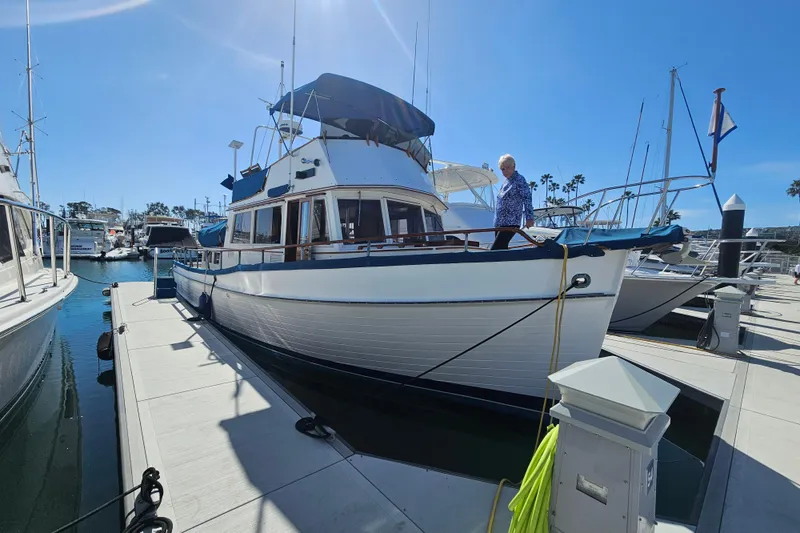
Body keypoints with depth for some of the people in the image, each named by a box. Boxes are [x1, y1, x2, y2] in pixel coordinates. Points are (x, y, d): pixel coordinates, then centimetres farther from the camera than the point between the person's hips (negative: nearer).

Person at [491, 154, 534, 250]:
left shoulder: (519, 180, -7)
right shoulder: (506, 181, 18)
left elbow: (527, 198, -17)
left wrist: (529, 217, -27)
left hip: (510, 224, -8)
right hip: (499, 223, 8)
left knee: (495, 250, -17)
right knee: (501, 249, 8)